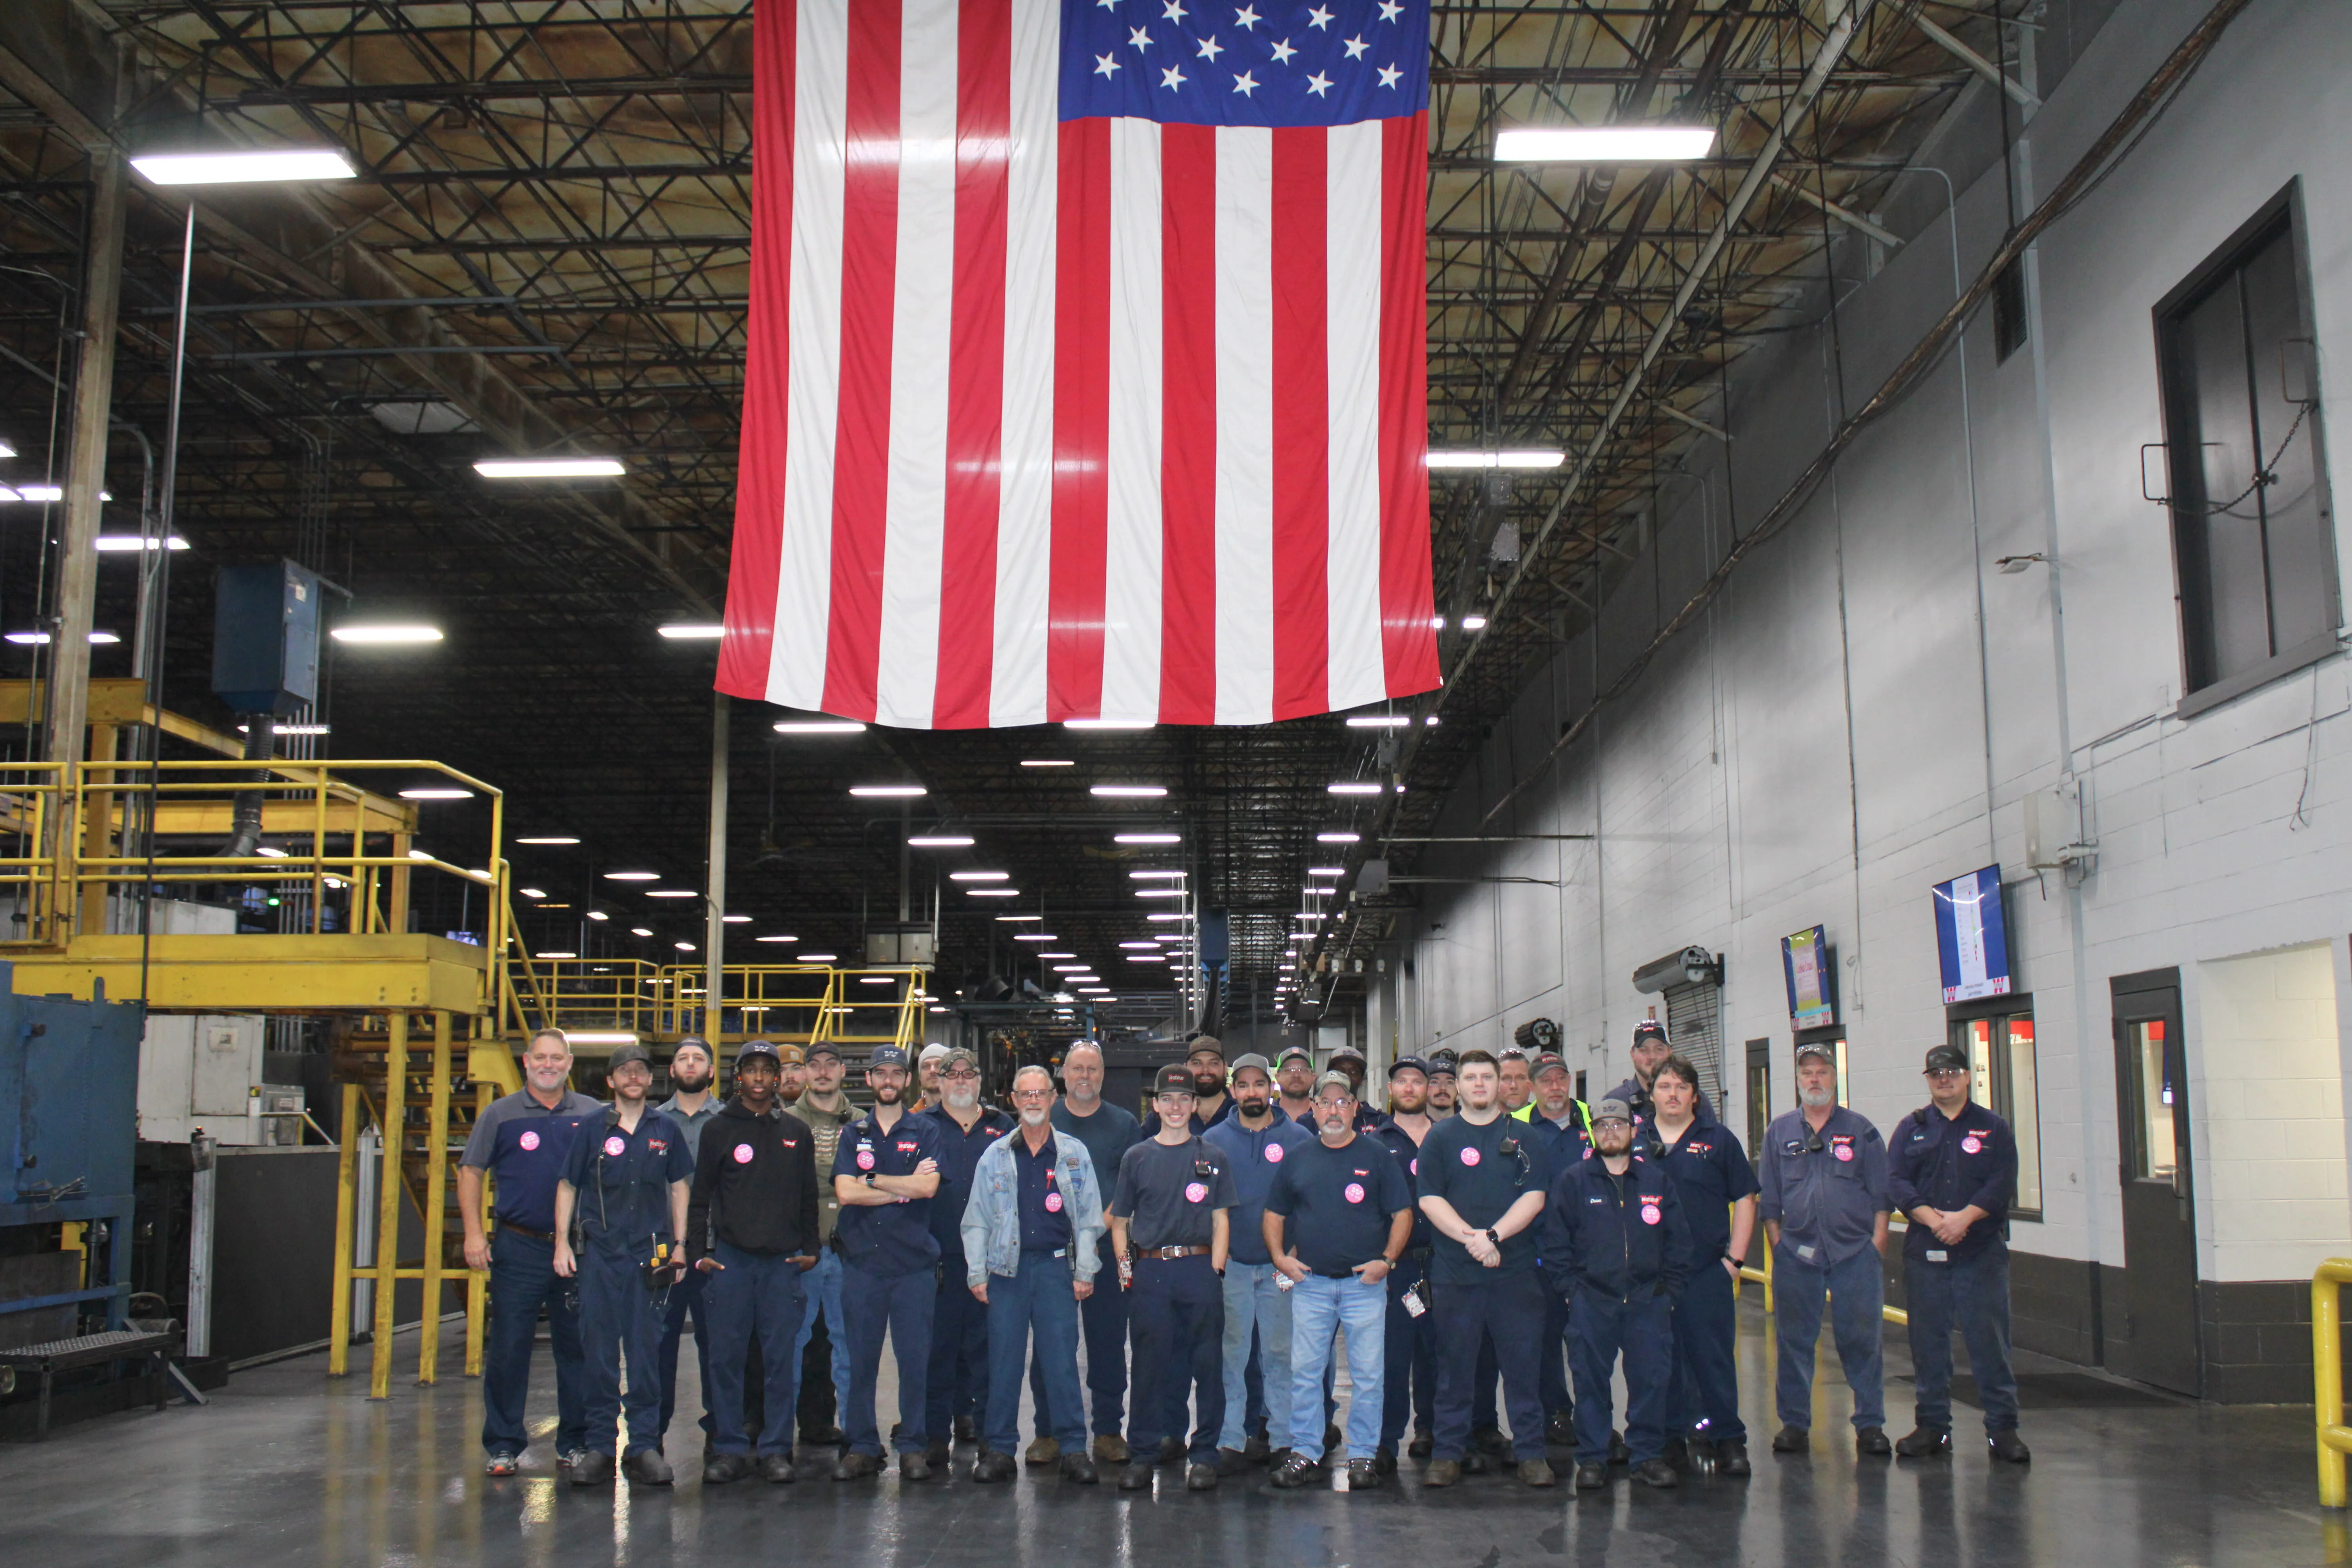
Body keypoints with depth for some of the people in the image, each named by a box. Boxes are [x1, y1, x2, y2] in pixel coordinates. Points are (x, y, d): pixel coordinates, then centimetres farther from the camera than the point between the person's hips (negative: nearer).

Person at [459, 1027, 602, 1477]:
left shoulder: (594, 1115, 8)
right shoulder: (501, 1114, 5)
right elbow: (470, 1172, 6)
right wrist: (474, 1233, -4)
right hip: (518, 1249, -1)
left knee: (578, 1349, 6)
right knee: (508, 1349, 0)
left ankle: (575, 1442, 17)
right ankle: (504, 1445, 10)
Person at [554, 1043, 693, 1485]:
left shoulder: (665, 1131, 9)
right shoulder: (592, 1129, 5)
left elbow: (679, 1188, 15)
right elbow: (567, 1187, 8)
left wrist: (679, 1246, 9)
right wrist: (562, 1244, 0)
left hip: (651, 1255, 1)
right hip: (599, 1253, -1)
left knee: (647, 1352, 2)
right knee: (599, 1352, 1)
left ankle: (645, 1445, 8)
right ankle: (599, 1446, 8)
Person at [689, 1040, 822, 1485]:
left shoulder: (797, 1133, 12)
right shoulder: (719, 1130, 6)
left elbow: (809, 1197, 15)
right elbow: (699, 1196, 6)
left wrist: (810, 1248, 6)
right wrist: (698, 1251, -2)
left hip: (783, 1260, 1)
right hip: (729, 1257, -1)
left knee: (782, 1356, 1)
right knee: (727, 1356, -1)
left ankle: (776, 1450, 8)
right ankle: (729, 1448, 8)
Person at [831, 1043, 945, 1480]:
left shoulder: (925, 1132, 6)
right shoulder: (854, 1134, 11)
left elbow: (928, 1186, -10)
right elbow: (845, 1192, -4)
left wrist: (873, 1180, -5)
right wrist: (904, 1188, -6)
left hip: (914, 1262, -1)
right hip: (861, 1262, 2)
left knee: (915, 1359, 0)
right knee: (860, 1359, 5)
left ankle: (914, 1448, 10)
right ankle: (862, 1447, 14)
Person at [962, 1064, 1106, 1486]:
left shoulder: (1075, 1154, 7)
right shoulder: (994, 1156, 9)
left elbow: (1089, 1218, 7)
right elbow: (976, 1220, 10)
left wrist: (1084, 1272, 0)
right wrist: (976, 1274, 2)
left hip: (1056, 1266, -1)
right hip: (1006, 1267, 1)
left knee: (1062, 1360, -3)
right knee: (1003, 1361, 2)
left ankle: (1073, 1448, 4)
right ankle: (999, 1450, 10)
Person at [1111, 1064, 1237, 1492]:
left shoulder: (1212, 1158, 8)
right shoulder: (1136, 1158, 10)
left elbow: (1221, 1220, 7)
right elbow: (1120, 1220, 13)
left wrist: (1216, 1270, -3)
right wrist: (1124, 1264, 0)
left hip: (1199, 1269, 0)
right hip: (1148, 1272, 1)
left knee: (1206, 1364, 1)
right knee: (1150, 1364, 4)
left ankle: (1203, 1455, 10)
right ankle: (1143, 1453, 12)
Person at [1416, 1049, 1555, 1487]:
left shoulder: (1521, 1136, 8)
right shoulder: (1440, 1137, 7)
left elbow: (1534, 1196, -1)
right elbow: (1430, 1199, -1)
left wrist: (1494, 1235, -14)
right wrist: (1470, 1238, -14)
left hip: (1516, 1269, 0)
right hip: (1455, 1271, 0)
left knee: (1522, 1364, 3)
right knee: (1454, 1365, 4)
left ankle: (1531, 1453, 11)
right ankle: (1449, 1453, 12)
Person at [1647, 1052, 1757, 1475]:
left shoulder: (1719, 1139, 6)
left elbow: (1744, 1200, 7)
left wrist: (1735, 1258, -1)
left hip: (1708, 1271, -2)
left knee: (1714, 1356, -2)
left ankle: (1729, 1439, 6)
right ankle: (1673, 1437, 16)